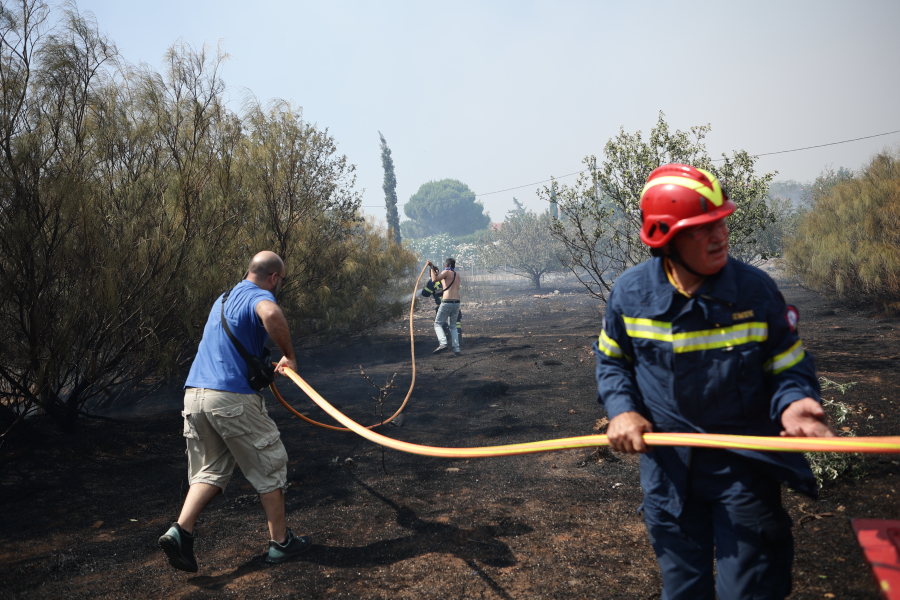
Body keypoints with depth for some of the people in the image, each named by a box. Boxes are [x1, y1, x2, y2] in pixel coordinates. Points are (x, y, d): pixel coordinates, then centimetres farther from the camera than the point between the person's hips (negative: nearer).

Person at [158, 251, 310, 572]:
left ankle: (180, 531, 1)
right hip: (233, 398, -8)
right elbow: (271, 315, -33)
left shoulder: (225, 298, 23)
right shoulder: (257, 296, -7)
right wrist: (289, 355, -19)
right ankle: (280, 542, 17)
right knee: (270, 468, 7)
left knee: (209, 471, 17)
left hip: (195, 395, 8)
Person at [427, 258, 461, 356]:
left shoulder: (446, 272, -2)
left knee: (437, 323, 3)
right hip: (457, 302, 6)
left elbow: (434, 279, -15)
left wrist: (432, 267, -4)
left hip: (447, 301, -6)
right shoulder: (457, 275, 19)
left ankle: (443, 343, -17)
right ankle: (456, 349, 5)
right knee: (453, 326, 15)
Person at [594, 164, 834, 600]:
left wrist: (793, 403, -25)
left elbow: (789, 367, -3)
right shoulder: (630, 292, -10)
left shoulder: (755, 289, -13)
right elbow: (611, 359, 7)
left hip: (745, 466, -1)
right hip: (668, 466, 2)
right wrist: (621, 409, -10)